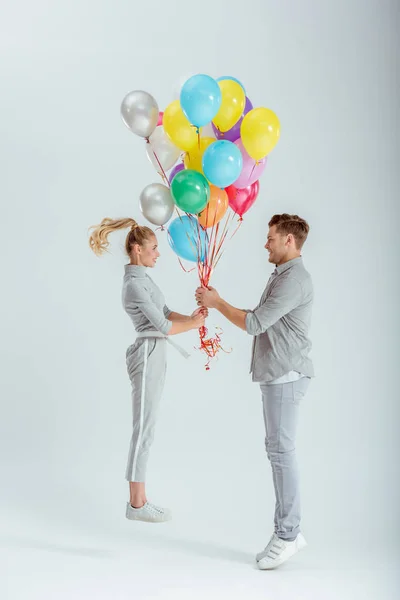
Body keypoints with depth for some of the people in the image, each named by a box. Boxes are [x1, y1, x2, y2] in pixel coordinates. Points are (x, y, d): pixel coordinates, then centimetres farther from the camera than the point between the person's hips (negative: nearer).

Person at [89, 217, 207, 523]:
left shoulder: (142, 277, 14)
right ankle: (136, 504, 6)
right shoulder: (135, 284, -18)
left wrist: (191, 316, -3)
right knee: (144, 430, -4)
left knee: (145, 429, 12)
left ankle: (139, 500, 19)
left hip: (154, 355, 10)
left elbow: (165, 313, 13)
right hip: (148, 355, -10)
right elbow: (163, 326, -18)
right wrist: (194, 324, -4)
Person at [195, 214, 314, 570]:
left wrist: (217, 303, -5)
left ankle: (287, 534, 1)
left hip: (286, 376, -10)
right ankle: (289, 531, 16)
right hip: (276, 376, 10)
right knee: (279, 450, 10)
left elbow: (254, 324, -17)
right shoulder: (283, 276, 19)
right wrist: (219, 305, 16)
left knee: (281, 449, -7)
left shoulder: (294, 279, -14)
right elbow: (261, 320, 21)